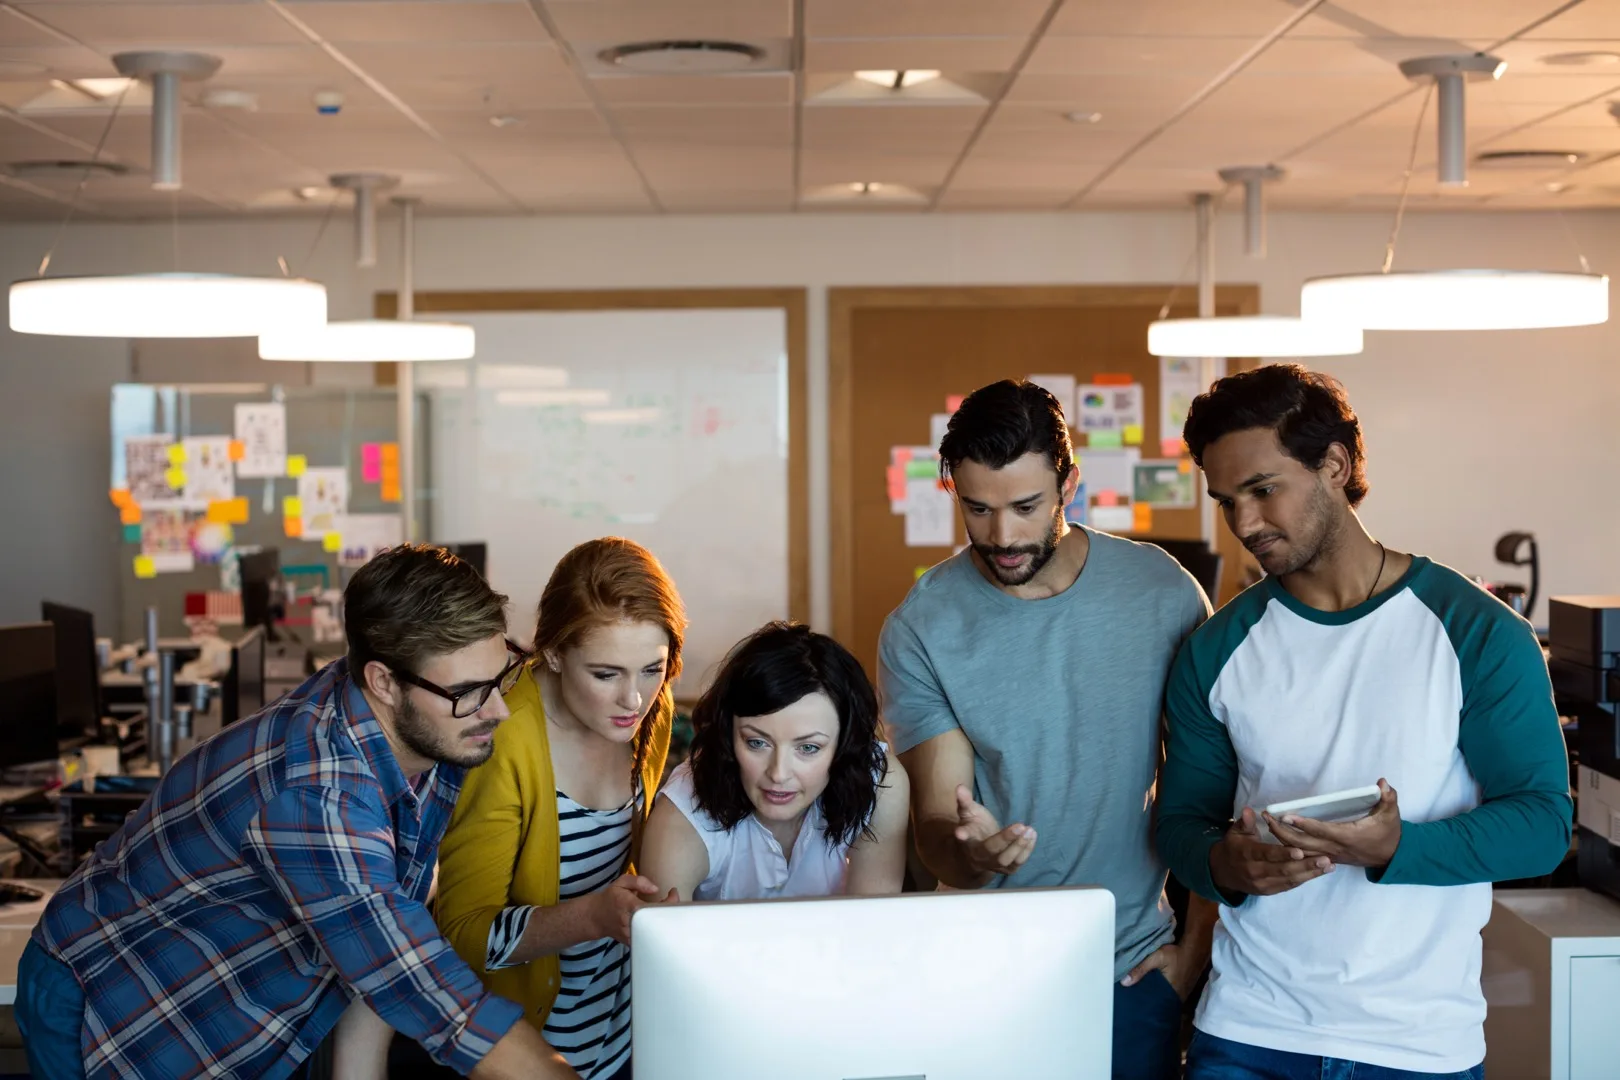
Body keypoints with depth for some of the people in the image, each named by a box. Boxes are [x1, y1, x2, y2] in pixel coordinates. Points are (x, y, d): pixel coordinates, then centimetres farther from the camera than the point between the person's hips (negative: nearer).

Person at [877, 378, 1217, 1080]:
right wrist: (970, 854, -35)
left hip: (1135, 970, 1)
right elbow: (933, 827, -13)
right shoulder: (919, 631, -10)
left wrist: (1197, 944, 0)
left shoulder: (1163, 593, -7)